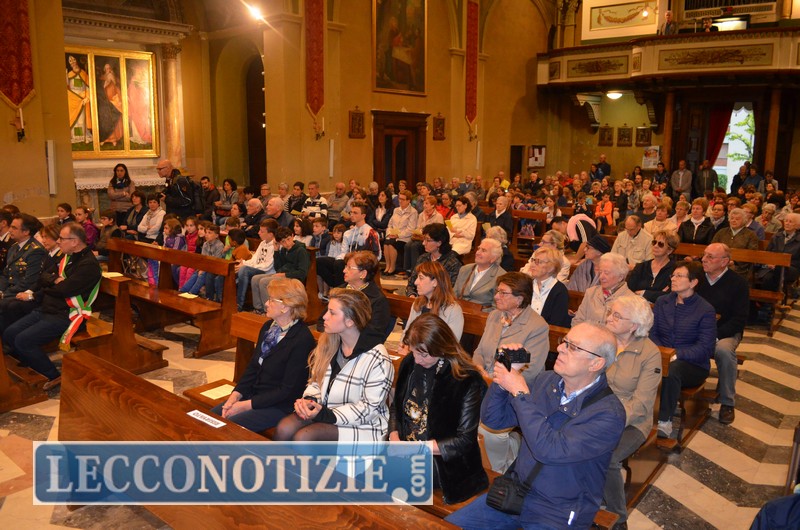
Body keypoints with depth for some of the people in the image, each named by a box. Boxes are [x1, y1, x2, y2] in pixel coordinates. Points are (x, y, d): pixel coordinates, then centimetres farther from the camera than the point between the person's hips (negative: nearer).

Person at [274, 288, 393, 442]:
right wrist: (308, 400, -11)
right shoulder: (327, 343, 2)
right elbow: (316, 382, 11)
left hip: (361, 425, -6)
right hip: (324, 411, 6)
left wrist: (326, 415, -21)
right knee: (284, 428, -22)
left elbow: (369, 408, -16)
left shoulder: (377, 359, -19)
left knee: (303, 437, -27)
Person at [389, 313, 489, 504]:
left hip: (445, 467, -6)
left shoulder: (468, 381, -15)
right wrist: (394, 437, -5)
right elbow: (396, 407, 15)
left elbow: (465, 440, -13)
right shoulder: (409, 363, 3)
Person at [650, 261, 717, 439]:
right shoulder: (662, 302, 10)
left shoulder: (706, 311, -5)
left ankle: (665, 421, -30)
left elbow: (705, 349, -12)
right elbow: (652, 332, 7)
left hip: (694, 366, -3)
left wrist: (676, 355, -25)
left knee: (672, 368, -38)